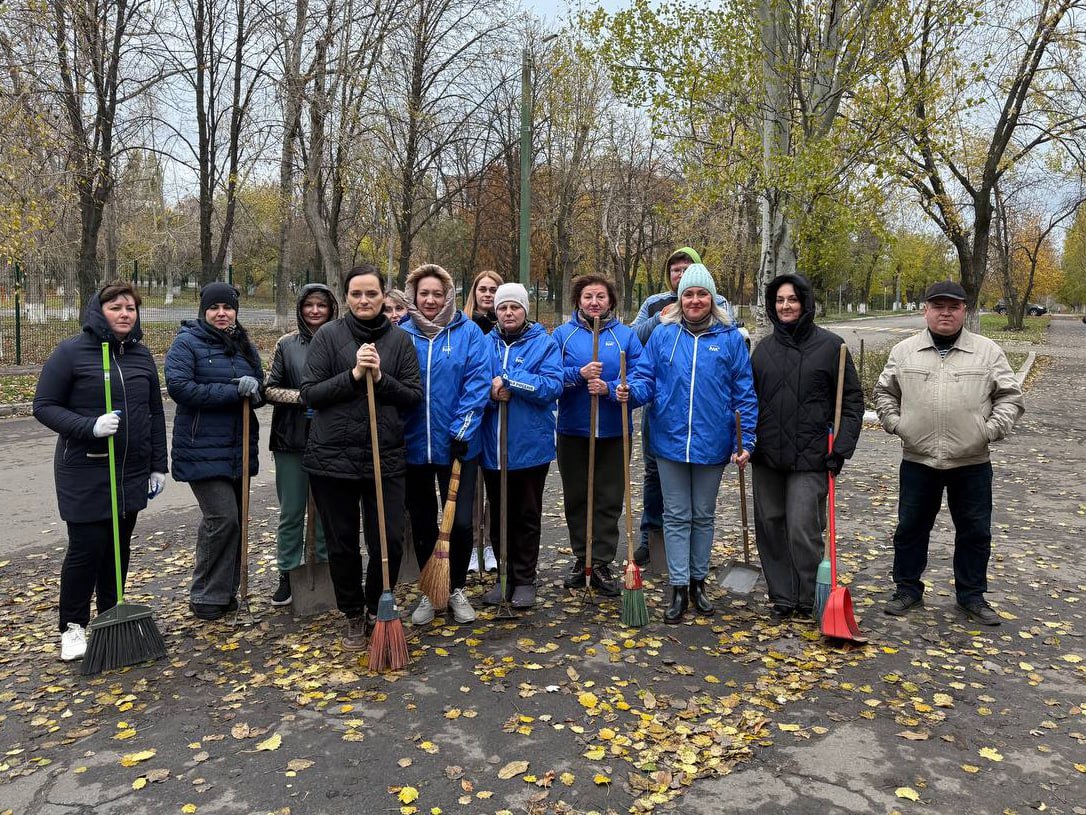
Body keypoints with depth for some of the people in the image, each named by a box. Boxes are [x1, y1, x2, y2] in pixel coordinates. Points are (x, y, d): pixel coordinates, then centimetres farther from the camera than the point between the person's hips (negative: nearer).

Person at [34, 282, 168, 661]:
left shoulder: (142, 356, 8)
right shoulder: (71, 352, -8)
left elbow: (155, 413, 12)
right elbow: (44, 406, -8)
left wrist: (158, 466, 10)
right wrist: (89, 427, -24)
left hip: (132, 471, 5)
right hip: (85, 472, -5)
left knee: (119, 547, 12)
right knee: (86, 547, -2)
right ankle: (72, 627, 17)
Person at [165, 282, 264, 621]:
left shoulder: (245, 346, 14)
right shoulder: (187, 342, -5)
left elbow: (261, 389, 16)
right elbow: (178, 386, -18)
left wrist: (254, 389, -10)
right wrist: (234, 392, -21)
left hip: (239, 447, 7)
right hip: (203, 449, -7)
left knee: (234, 518, 11)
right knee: (222, 517, -13)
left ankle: (225, 590, 25)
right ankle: (206, 597, 4)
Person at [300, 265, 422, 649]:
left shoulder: (399, 339, 5)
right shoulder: (328, 335, 0)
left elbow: (415, 396, 3)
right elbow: (309, 393, -3)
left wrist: (381, 379, -13)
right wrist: (353, 375, -16)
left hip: (386, 457, 1)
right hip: (333, 457, -1)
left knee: (389, 543, 0)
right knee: (342, 544, 9)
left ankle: (376, 610, 26)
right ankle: (354, 617, 30)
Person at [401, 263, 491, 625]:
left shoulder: (468, 332, -3)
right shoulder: (401, 334, 1)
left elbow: (478, 383, -9)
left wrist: (462, 430, -15)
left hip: (458, 445, -2)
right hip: (413, 446, 2)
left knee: (461, 522, 1)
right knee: (422, 524, 12)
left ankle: (457, 589, 25)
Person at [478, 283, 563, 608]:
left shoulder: (544, 343, -2)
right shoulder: (485, 344, 8)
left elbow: (552, 386, -15)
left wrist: (507, 379, -19)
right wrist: (491, 393, -17)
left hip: (531, 445, -3)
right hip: (493, 447, 3)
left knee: (528, 516, 9)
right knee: (500, 515, 14)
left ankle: (524, 579, 21)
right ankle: (505, 575, 27)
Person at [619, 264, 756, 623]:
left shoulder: (730, 338, -2)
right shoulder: (663, 334, 1)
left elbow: (745, 392, -1)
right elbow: (645, 378, 1)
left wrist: (747, 441, -6)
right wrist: (631, 392, -22)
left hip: (712, 443, 0)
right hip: (671, 441, 0)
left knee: (703, 515, 14)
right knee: (676, 516, 7)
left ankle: (698, 581, 29)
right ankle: (679, 588, 14)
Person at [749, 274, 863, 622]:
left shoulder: (830, 345, -1)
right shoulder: (764, 348, 10)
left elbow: (852, 399, 0)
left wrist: (842, 447, -8)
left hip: (810, 457, -4)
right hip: (767, 454, 5)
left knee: (802, 528, -6)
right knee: (769, 524, 8)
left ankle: (805, 600, 13)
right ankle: (780, 597, 21)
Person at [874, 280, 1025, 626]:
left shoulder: (987, 351, 0)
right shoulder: (904, 351, 3)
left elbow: (1010, 397, 2)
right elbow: (884, 392, 12)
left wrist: (991, 429, -9)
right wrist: (895, 424, 0)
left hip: (972, 462, 0)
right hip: (917, 461, 1)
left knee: (975, 532, 10)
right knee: (910, 528, 9)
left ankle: (971, 595, 26)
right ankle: (908, 589, 24)